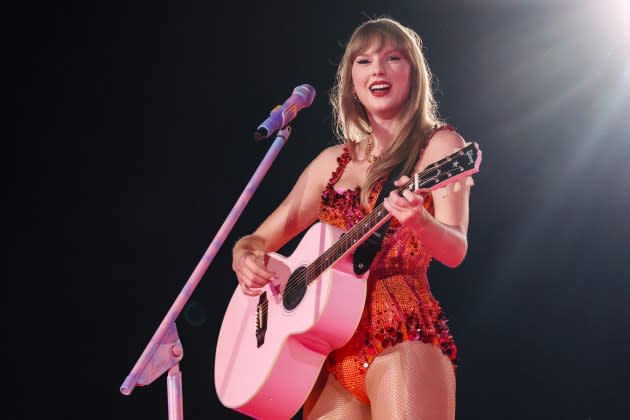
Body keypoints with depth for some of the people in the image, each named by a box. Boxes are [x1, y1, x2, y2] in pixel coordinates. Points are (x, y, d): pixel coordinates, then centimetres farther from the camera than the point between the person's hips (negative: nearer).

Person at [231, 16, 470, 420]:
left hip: (402, 334, -5)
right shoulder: (333, 160, 17)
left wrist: (418, 220, -32)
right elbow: (263, 237, 18)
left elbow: (455, 249, -10)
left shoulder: (439, 144, 3)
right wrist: (245, 256, -6)